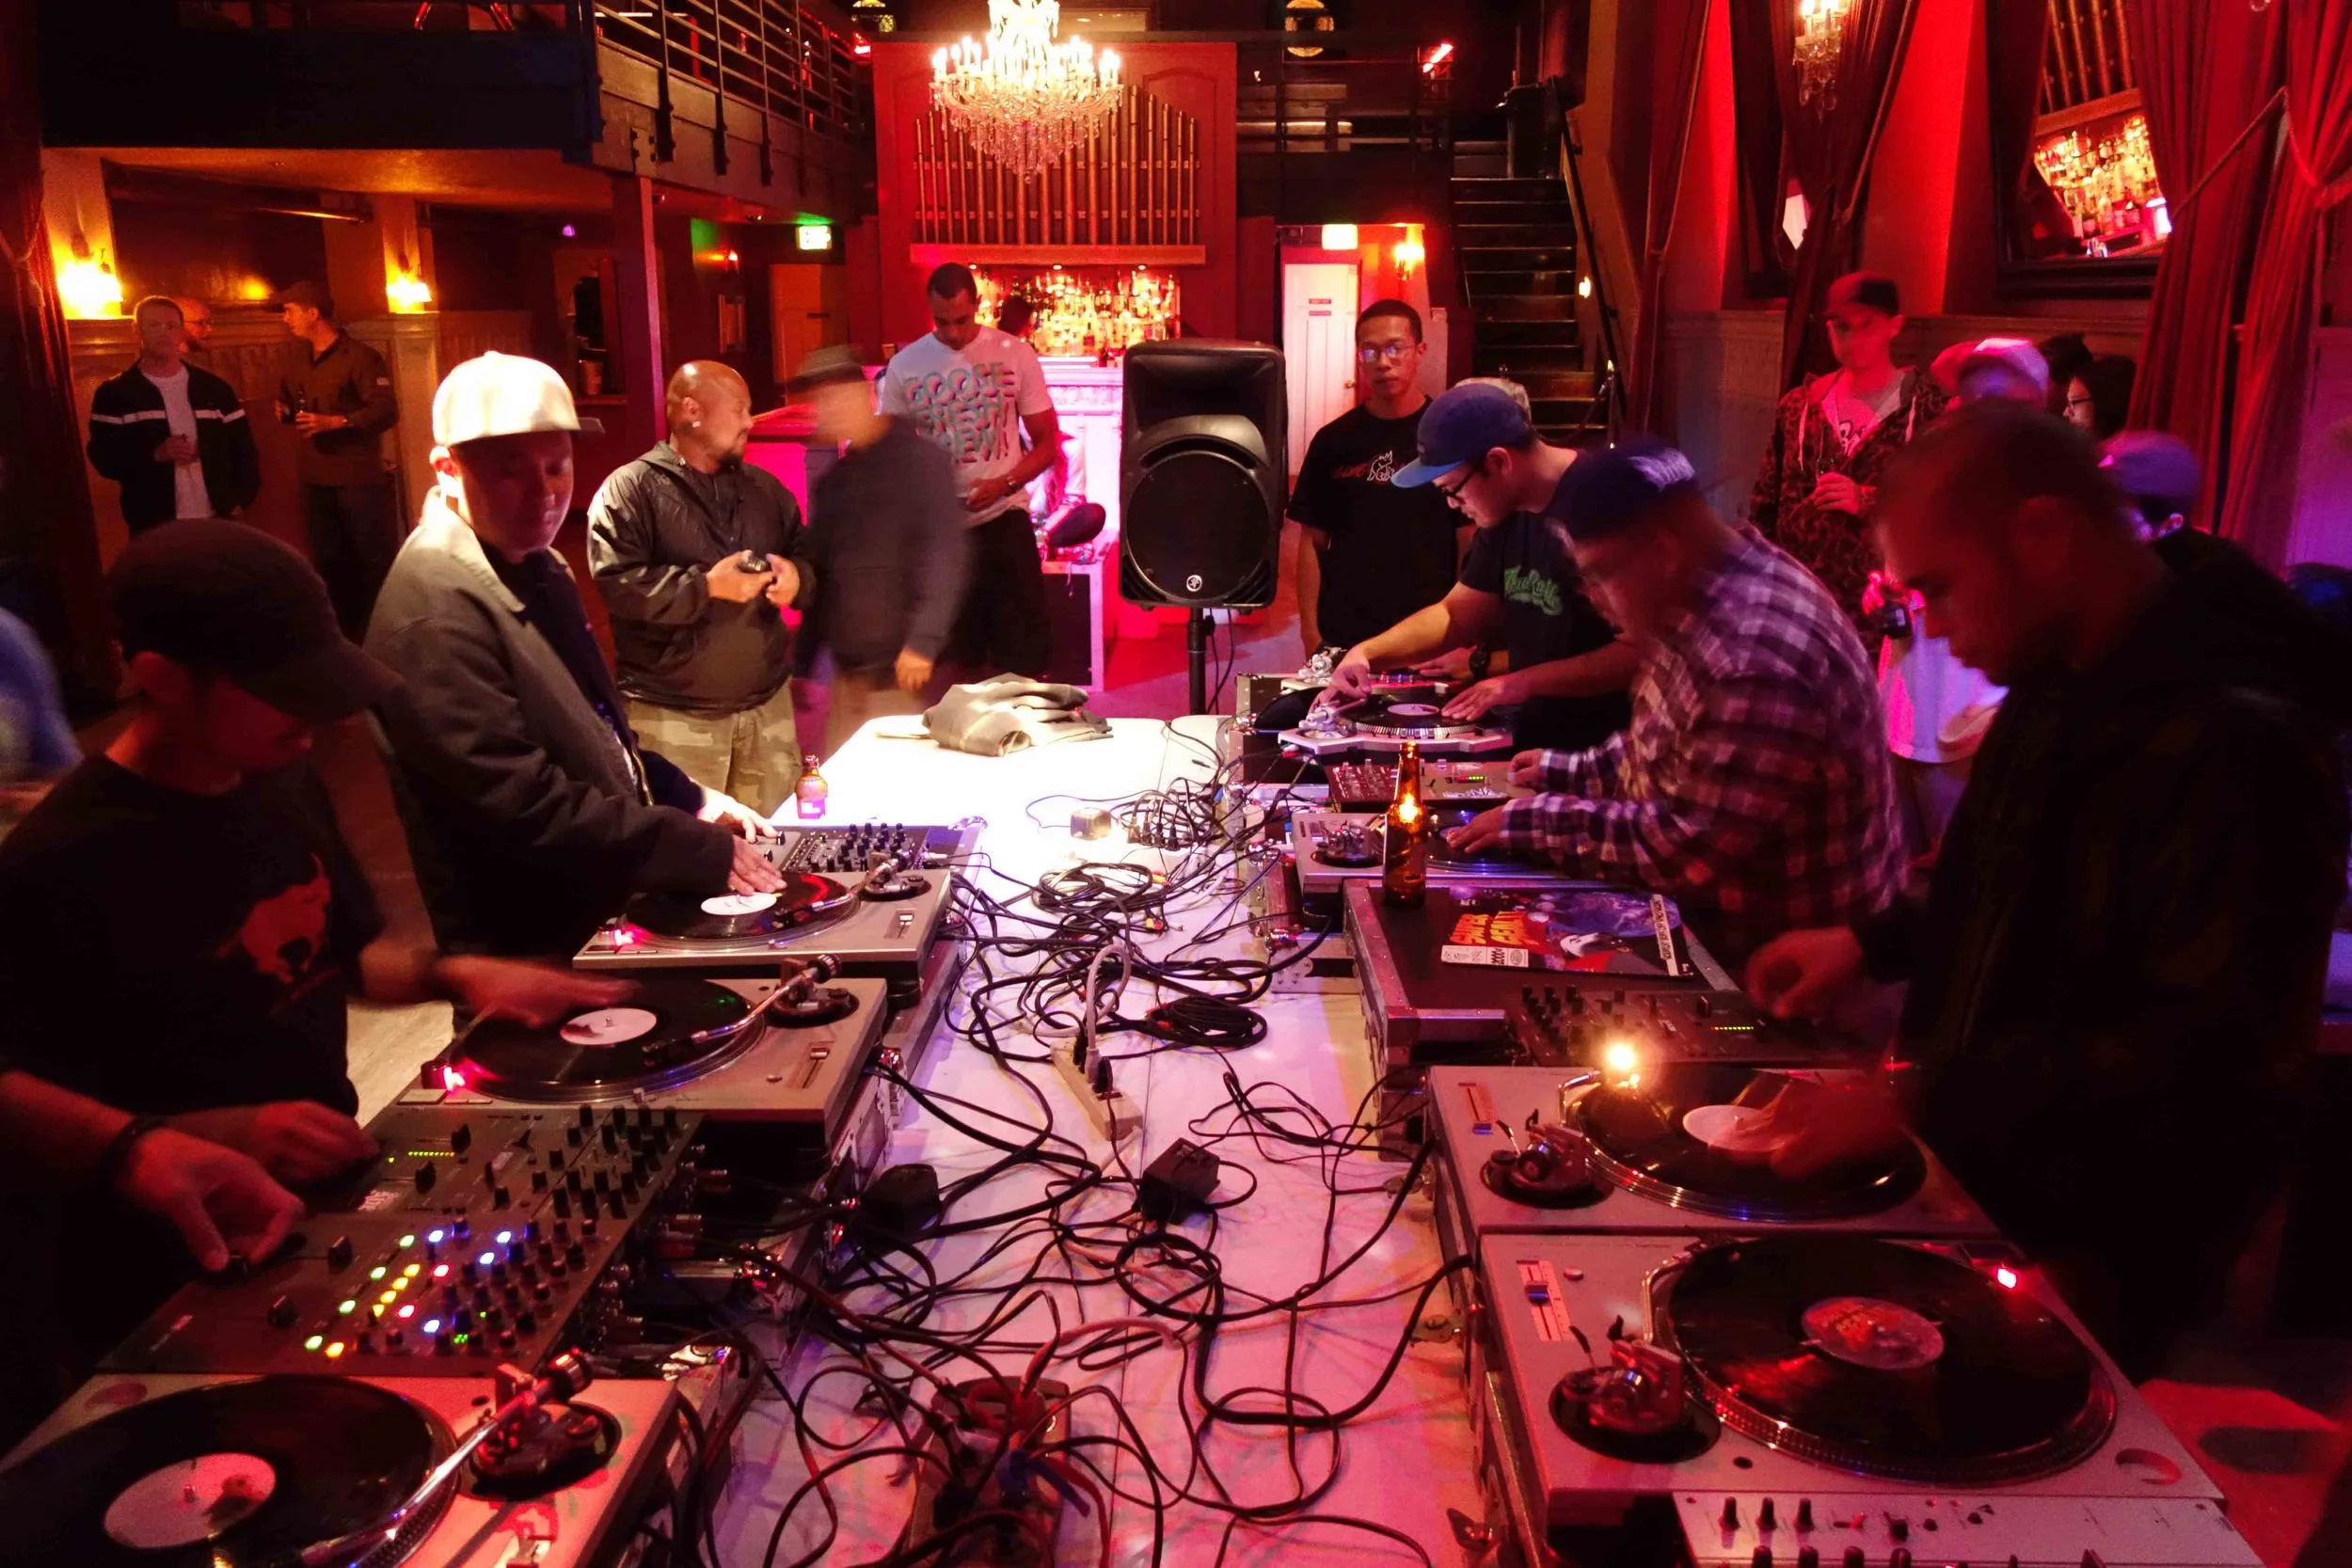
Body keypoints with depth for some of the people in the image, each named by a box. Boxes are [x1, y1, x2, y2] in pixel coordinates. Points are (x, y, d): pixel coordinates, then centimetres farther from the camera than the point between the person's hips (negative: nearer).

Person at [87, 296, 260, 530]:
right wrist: (156, 454, -19)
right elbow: (103, 457, -4)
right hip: (154, 529, -2)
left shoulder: (214, 388, 10)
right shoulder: (115, 394, 3)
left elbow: (243, 448, 10)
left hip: (216, 522, 2)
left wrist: (239, 499, -3)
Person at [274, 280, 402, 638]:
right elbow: (289, 399, 27)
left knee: (377, 560, -2)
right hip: (315, 478, 8)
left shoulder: (359, 356, -11)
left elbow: (387, 411, -20)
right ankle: (344, 633, 24)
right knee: (328, 563, 14)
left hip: (359, 477, -8)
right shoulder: (296, 356, 12)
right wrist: (285, 411, 4)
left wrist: (335, 422, -24)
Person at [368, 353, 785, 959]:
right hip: (536, 954, -9)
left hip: (612, 918, 9)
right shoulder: (436, 612, -22)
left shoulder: (535, 566, 8)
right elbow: (526, 805, -27)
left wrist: (687, 797, 8)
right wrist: (705, 852, -24)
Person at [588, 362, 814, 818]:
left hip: (768, 703, 6)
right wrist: (706, 585, -20)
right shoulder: (630, 489, -6)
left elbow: (806, 557, 19)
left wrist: (796, 576, -5)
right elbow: (615, 583, -17)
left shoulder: (764, 487, 15)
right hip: (674, 714, -6)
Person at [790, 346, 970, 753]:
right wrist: (803, 662, 15)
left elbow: (945, 553, -14)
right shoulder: (831, 482, 16)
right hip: (848, 672, 7)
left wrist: (923, 640, -22)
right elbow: (818, 571, 18)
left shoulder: (919, 460, -4)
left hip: (902, 668, -6)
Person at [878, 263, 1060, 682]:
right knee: (957, 659, 11)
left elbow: (1047, 442, 0)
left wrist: (1003, 484, -17)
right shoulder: (904, 366, -1)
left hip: (1004, 517, -1)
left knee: (1024, 653, -1)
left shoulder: (1015, 355, -3)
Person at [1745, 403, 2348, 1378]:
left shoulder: (2233, 747, -24)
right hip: (1975, 1176, 8)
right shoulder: (2060, 692, 6)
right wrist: (1873, 944, 5)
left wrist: (1918, 1105, -28)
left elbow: (2206, 1059, -27)